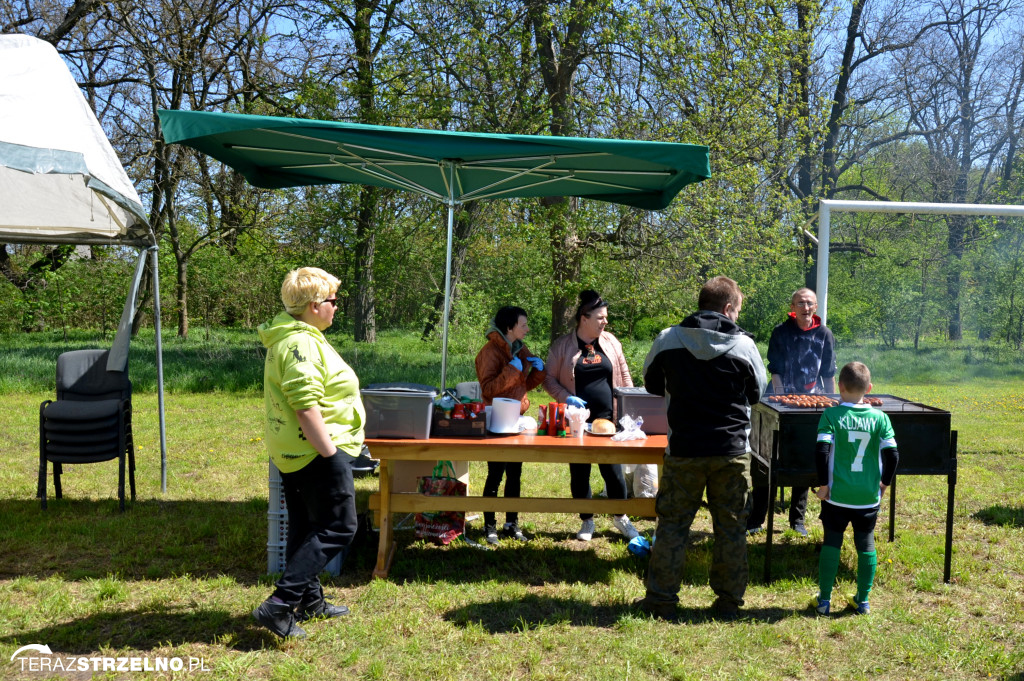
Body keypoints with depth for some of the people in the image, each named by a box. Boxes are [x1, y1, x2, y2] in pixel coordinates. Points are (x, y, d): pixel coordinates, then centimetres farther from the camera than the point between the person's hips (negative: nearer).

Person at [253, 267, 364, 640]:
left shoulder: (291, 337, 15)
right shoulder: (301, 343, -20)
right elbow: (306, 407, -27)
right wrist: (330, 454, -24)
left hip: (293, 453, 11)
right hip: (316, 451, -11)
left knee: (306, 527, 18)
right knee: (337, 529, -5)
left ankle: (309, 600, 30)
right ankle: (279, 605, -7)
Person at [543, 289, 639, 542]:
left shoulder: (611, 342, 6)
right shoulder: (562, 346, -3)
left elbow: (624, 376, 12)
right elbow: (549, 380, 1)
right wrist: (566, 398, -15)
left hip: (608, 419, 2)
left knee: (613, 471, 4)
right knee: (579, 472, 8)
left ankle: (620, 518, 25)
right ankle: (586, 521, 25)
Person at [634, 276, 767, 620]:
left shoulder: (668, 339, -4)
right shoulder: (744, 344, -5)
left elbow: (652, 384, 12)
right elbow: (756, 393, 9)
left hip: (684, 450, 0)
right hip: (732, 450, 0)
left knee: (672, 524, 9)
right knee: (731, 527, 12)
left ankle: (661, 599, 15)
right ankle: (729, 601, 20)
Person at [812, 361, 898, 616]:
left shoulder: (832, 415, -9)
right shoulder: (880, 418, -3)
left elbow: (821, 451, -18)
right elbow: (892, 455, -6)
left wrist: (823, 484, -8)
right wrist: (884, 482, 9)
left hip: (837, 495, -2)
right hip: (869, 496, 2)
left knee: (831, 543, 9)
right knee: (866, 545, 14)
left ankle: (824, 600, 14)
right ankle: (863, 601, 22)